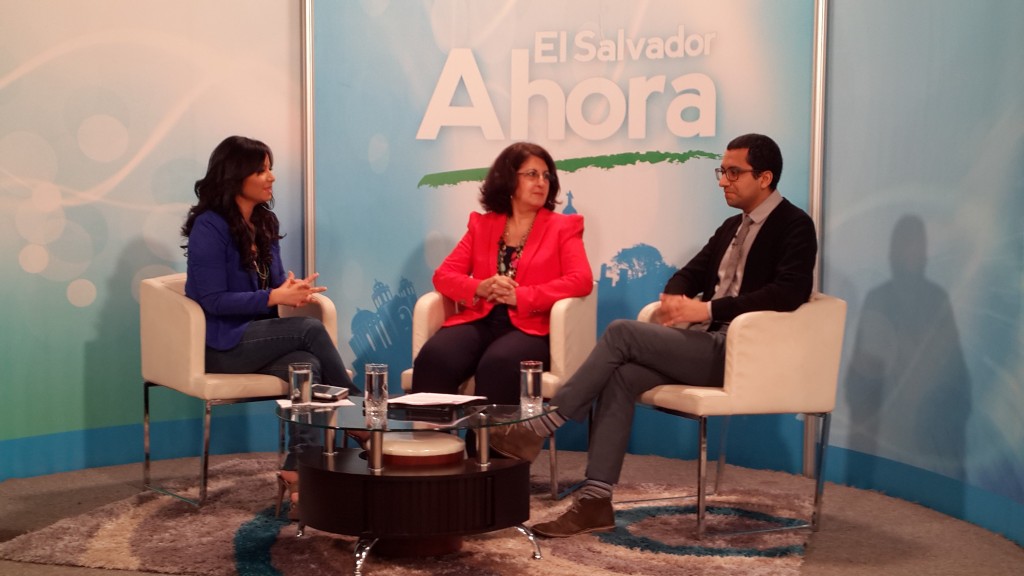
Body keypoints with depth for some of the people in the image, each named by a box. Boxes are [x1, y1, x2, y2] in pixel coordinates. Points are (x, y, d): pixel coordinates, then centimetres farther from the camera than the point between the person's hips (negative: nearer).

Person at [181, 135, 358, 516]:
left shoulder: (264, 222, 11)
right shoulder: (209, 226, -12)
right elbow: (214, 301, -18)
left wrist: (293, 289, -12)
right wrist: (275, 297, -23)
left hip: (259, 338, 6)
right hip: (221, 344, -6)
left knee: (306, 367, -26)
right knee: (311, 329, -25)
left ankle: (297, 473, -29)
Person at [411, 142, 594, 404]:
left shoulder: (563, 226, 13)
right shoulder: (481, 224, 20)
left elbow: (581, 280, -4)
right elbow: (443, 275, 13)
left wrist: (519, 296, -13)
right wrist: (481, 288, -10)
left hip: (528, 327, -2)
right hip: (479, 321, 2)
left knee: (497, 365, -37)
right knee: (432, 359, -30)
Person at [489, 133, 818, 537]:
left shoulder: (794, 225, -4)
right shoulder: (732, 227, 21)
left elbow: (789, 292, -20)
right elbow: (689, 274, 22)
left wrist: (707, 309, -22)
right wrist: (674, 297, -4)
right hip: (708, 343, 8)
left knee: (622, 332, -21)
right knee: (620, 375, -17)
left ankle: (540, 428, -15)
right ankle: (595, 500, -17)